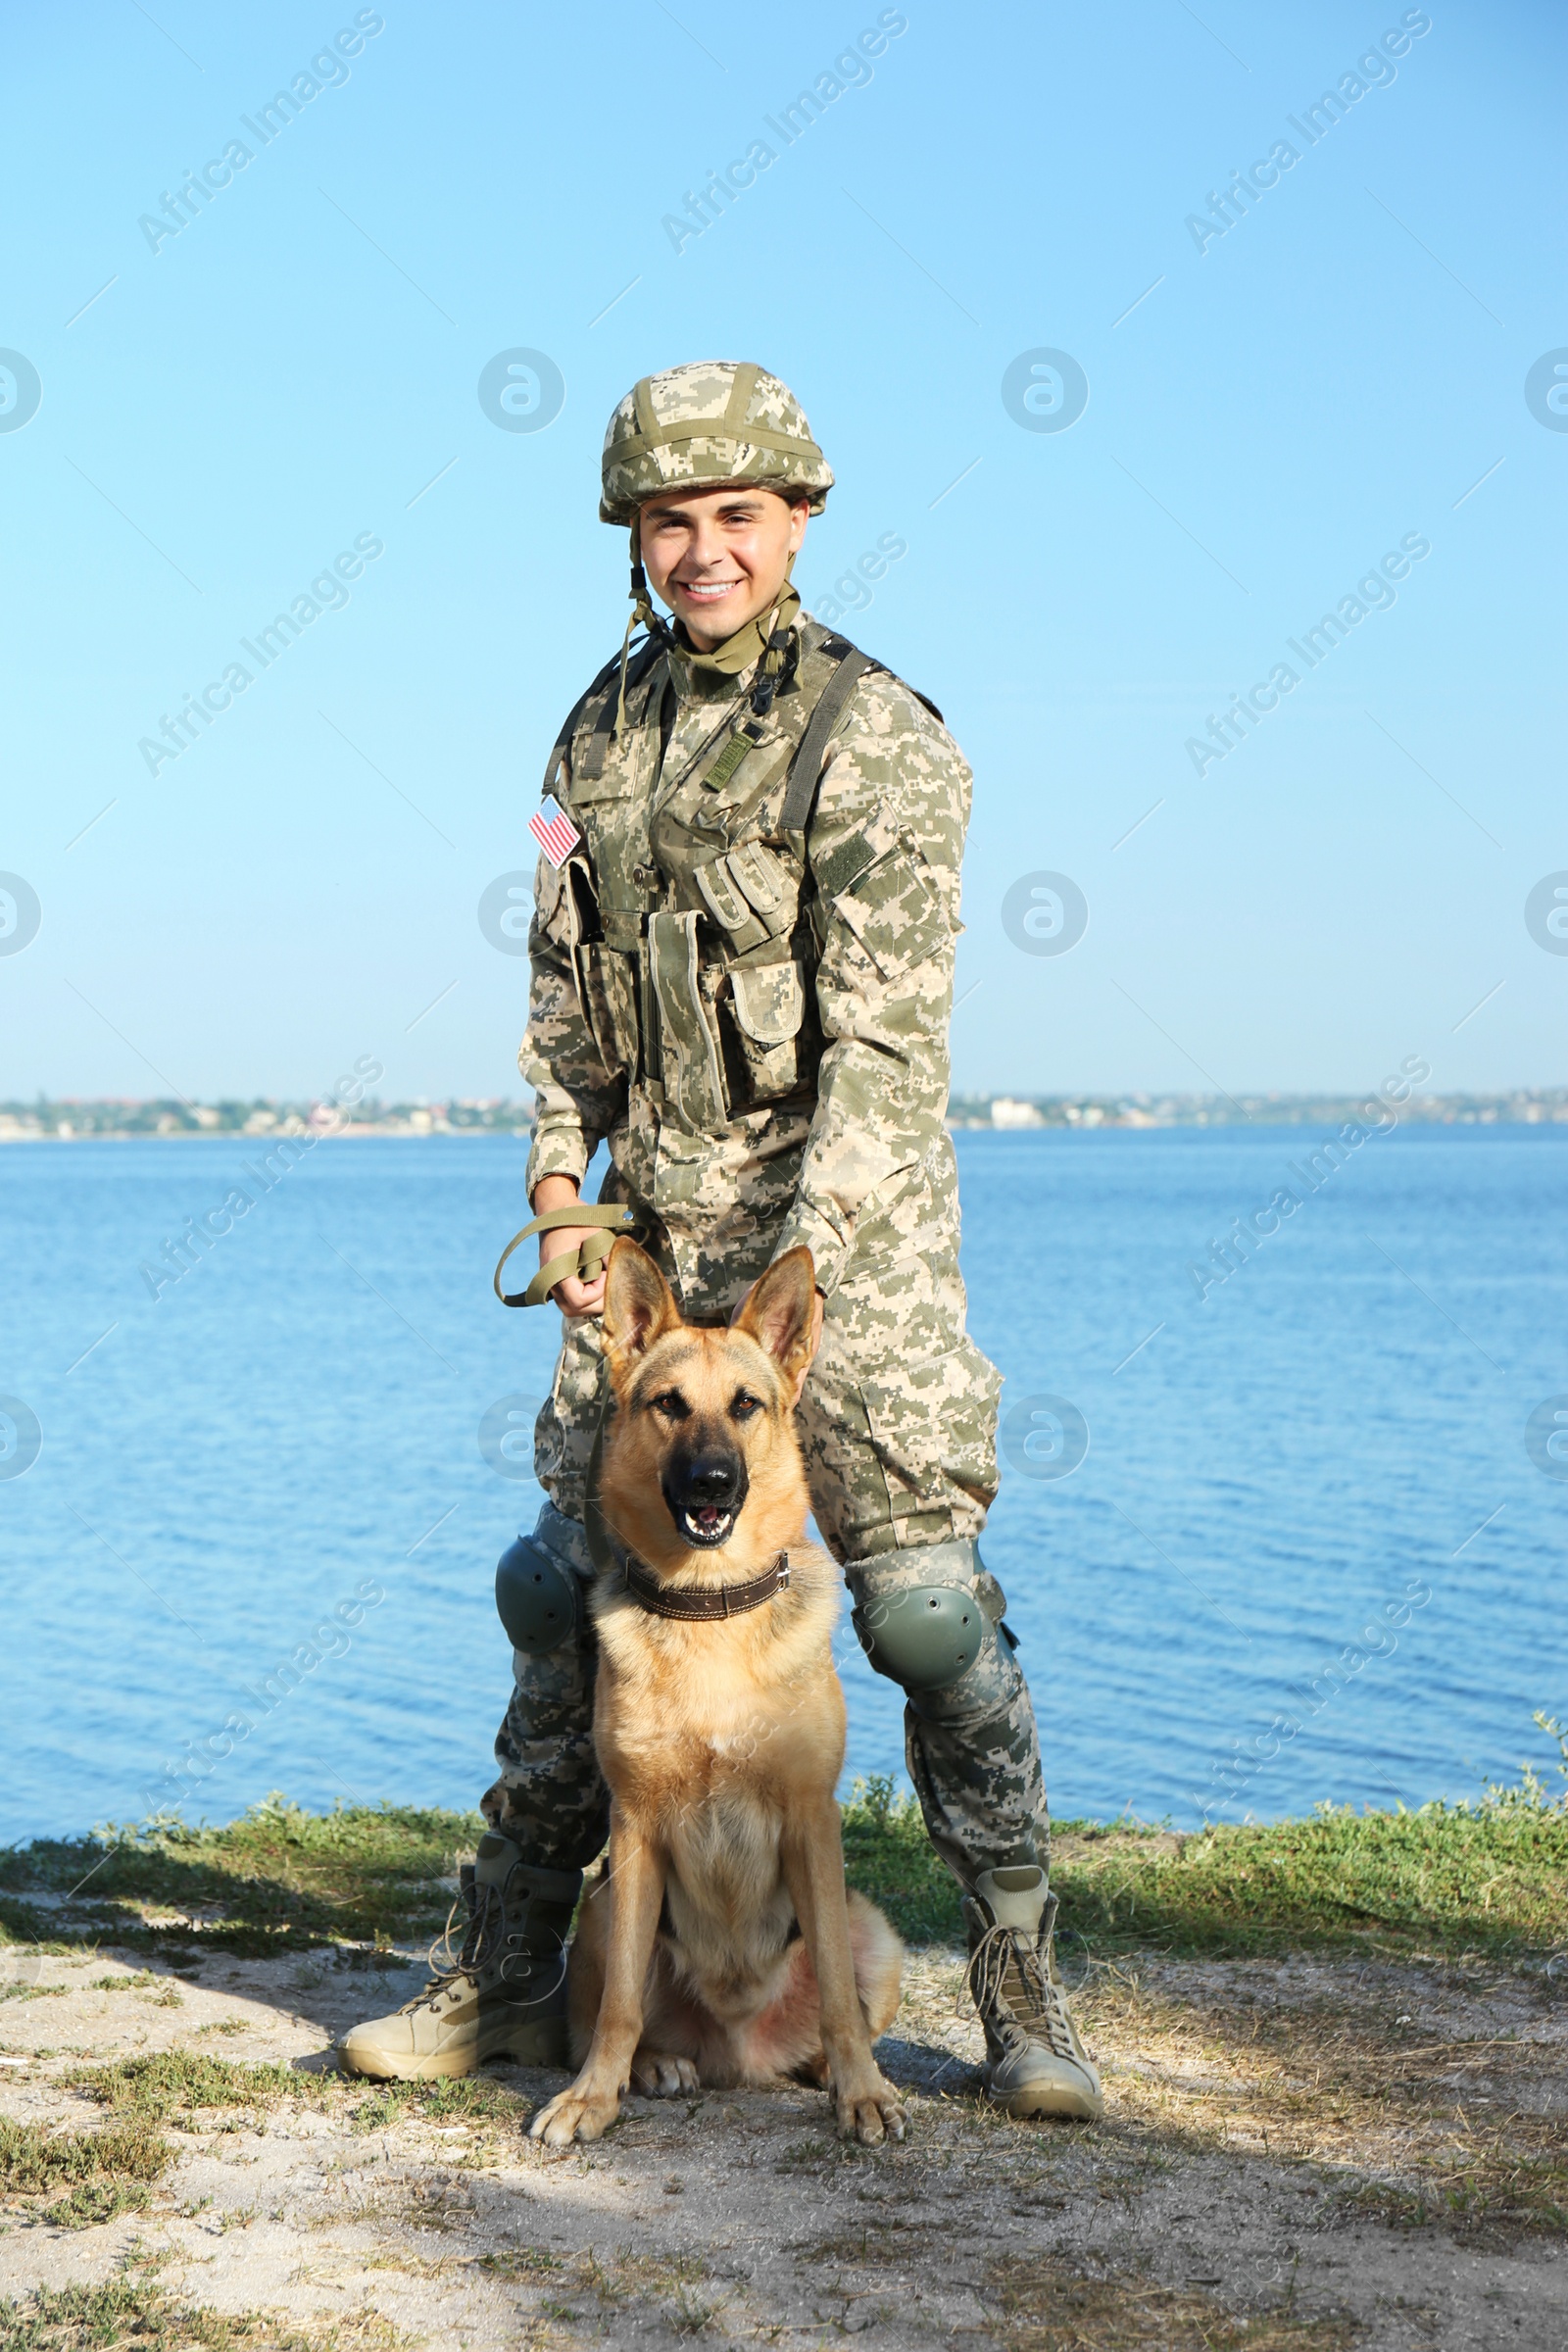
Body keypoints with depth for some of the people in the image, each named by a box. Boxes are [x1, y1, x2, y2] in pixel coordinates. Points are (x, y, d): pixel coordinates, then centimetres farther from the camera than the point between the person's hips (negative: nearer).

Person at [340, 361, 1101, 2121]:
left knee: (927, 1601, -6)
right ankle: (505, 1977, 18)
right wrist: (560, 1191, 4)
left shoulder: (878, 742, -10)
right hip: (651, 1218, 6)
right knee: (568, 1582, 6)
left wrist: (799, 1265, -23)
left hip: (849, 1221, -5)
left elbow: (885, 1046, -16)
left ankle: (1022, 2001, 6)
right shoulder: (606, 726, 9)